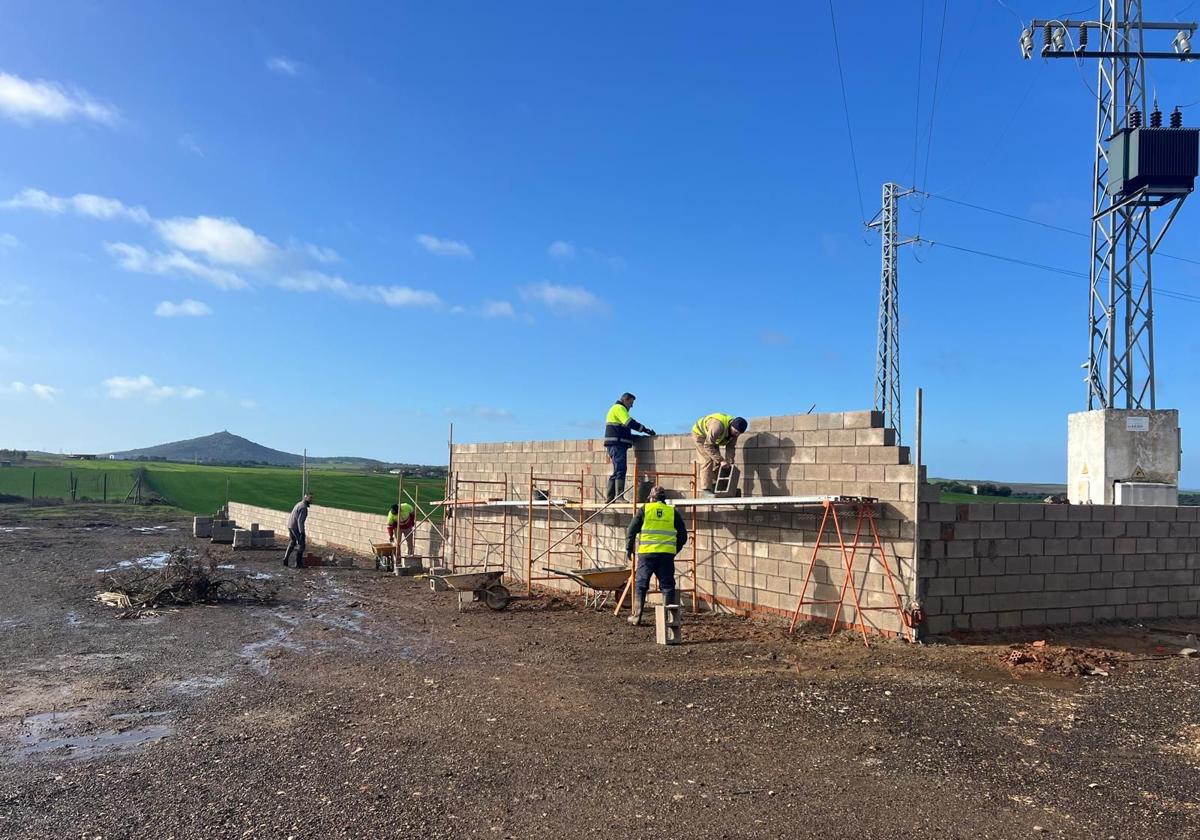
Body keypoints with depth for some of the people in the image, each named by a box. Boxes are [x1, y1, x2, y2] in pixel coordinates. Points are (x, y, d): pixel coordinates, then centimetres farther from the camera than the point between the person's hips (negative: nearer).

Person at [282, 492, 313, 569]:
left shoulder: (299, 504, 14)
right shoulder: (303, 507, -18)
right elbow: (300, 520, -26)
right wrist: (302, 532, -29)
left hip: (290, 526, 10)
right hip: (296, 527, -10)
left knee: (292, 543, 24)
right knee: (301, 545, -3)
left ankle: (285, 560, 24)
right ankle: (298, 564, -3)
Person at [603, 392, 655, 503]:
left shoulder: (616, 409, 26)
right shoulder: (619, 408, -5)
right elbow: (630, 423, -18)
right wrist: (646, 430, -17)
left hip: (616, 445, 11)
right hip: (617, 444, -11)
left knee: (617, 471, 11)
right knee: (620, 469, -14)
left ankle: (609, 497, 12)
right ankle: (619, 497, -17)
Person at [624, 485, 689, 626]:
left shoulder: (644, 509, 4)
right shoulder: (672, 511, 9)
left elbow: (631, 530, 3)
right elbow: (683, 535, 11)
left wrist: (629, 548, 13)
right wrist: (675, 550, 22)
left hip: (647, 553, -1)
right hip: (667, 555, 1)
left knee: (640, 585, 8)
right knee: (667, 586, 8)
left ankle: (636, 616, 9)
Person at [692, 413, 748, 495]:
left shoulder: (734, 430, -16)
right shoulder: (718, 426, -42)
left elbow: (730, 447, -8)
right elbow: (708, 446, -40)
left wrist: (728, 462, -21)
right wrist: (721, 460, -40)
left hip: (712, 438, 8)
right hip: (700, 433, -8)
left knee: (716, 460, 1)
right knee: (707, 460, -16)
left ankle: (715, 487, 8)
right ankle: (706, 489, -16)